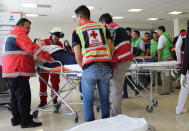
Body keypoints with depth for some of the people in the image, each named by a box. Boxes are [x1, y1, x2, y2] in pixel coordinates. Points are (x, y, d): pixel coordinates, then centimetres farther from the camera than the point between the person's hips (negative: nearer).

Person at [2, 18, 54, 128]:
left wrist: (38, 58, 15)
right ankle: (26, 121, -4)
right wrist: (47, 56, -16)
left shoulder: (12, 35, 28)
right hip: (17, 72, -11)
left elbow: (26, 52, 25)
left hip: (11, 72, 11)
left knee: (16, 96, 15)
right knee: (24, 96, -8)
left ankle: (16, 119, 23)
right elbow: (31, 48, -19)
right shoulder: (19, 34, -7)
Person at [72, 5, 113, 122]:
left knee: (88, 101, 9)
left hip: (90, 68, -3)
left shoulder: (77, 31, 7)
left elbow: (78, 56, 1)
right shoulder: (102, 27, 16)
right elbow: (111, 49, 11)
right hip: (106, 67, 4)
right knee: (105, 99, 15)